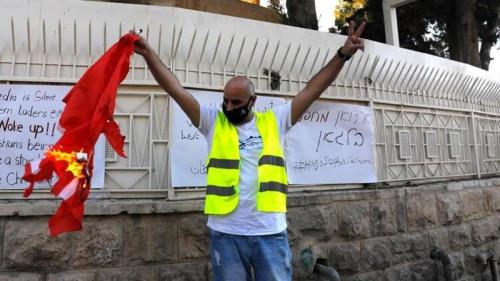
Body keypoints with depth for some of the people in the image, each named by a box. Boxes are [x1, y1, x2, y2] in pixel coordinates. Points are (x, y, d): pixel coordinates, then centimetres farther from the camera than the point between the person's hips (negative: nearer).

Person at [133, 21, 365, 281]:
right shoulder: (213, 122, 3)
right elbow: (176, 90, -2)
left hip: (271, 231, 0)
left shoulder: (274, 121, 4)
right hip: (226, 233, 0)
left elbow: (312, 90, 2)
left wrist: (342, 54, -2)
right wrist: (148, 53, -9)